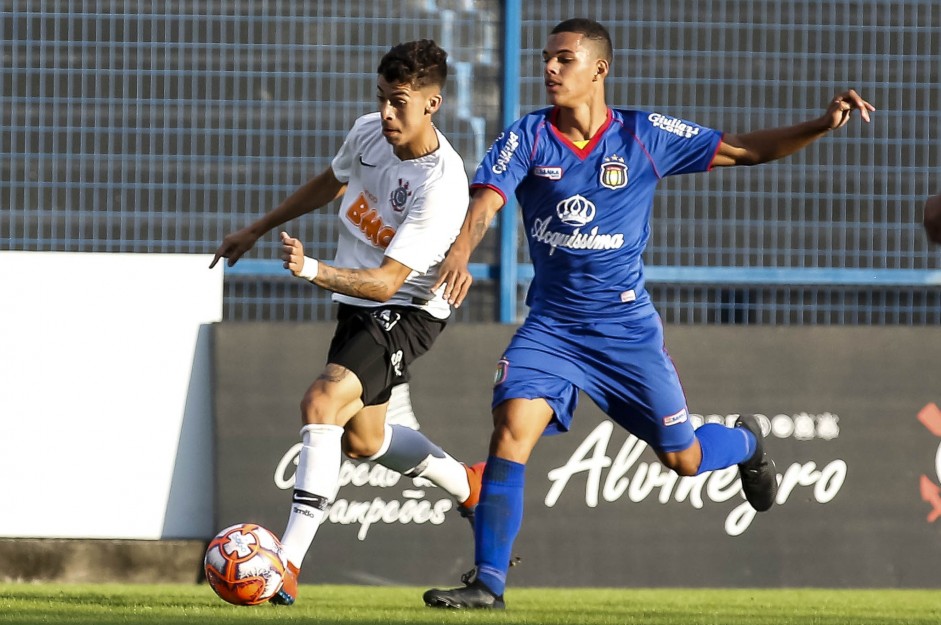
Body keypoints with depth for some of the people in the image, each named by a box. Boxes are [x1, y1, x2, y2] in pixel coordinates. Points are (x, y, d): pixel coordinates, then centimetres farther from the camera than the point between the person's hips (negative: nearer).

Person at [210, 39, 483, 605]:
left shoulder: (441, 187, -30)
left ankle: (289, 564, -32)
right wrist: (258, 230, 22)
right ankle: (468, 483, 49)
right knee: (362, 440, 22)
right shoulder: (368, 133, -8)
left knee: (322, 402, -29)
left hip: (406, 310, -9)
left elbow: (386, 281, -32)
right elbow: (331, 184, 16)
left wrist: (313, 270, -47)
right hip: (357, 303, 9)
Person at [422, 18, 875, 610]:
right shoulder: (528, 137, -5)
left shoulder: (646, 135, -6)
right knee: (512, 428, -21)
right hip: (551, 324, 1)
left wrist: (823, 125, -13)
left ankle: (746, 441, 43)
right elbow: (486, 200, -20)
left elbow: (746, 149, 0)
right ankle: (488, 583, -15)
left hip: (626, 326, -1)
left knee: (683, 459, 6)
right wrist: (461, 253, -42)